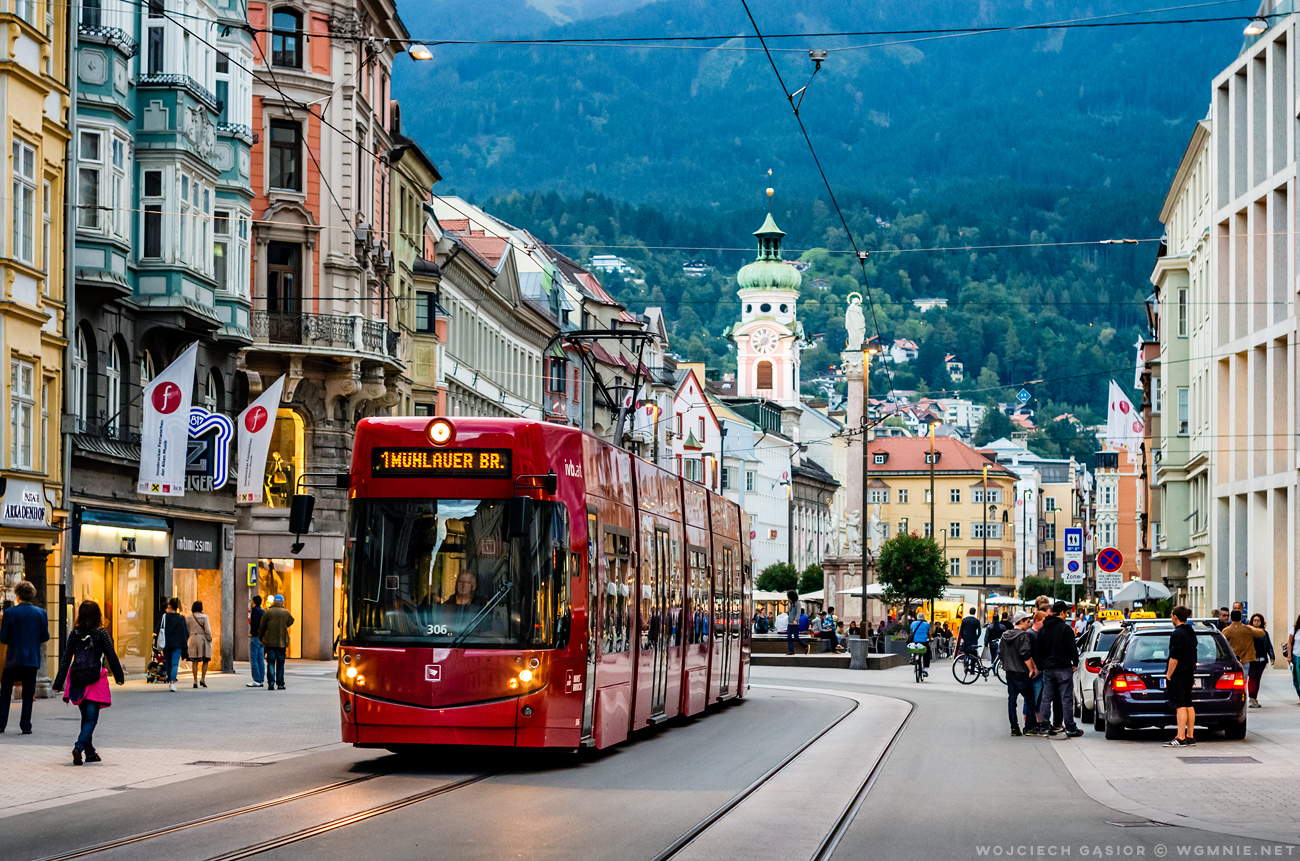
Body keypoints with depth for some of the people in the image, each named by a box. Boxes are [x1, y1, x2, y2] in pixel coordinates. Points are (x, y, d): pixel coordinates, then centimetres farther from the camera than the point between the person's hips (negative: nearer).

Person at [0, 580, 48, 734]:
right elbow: (45, 636, 3)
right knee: (28, 693, 7)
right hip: (32, 658, 2)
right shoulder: (41, 613, -1)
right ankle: (26, 726, 4)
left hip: (14, 658, -2)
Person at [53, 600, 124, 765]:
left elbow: (65, 659, 2)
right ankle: (79, 747, -23)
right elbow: (112, 657, -4)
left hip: (77, 681, 4)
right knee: (91, 718, -2)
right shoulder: (101, 634, -7)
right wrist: (119, 676, 9)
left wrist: (59, 683, 4)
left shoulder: (74, 634, 2)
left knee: (86, 717, 18)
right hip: (95, 681, -4)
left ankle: (90, 752, 22)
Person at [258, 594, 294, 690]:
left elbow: (262, 627, 4)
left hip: (270, 642, -1)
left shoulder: (267, 613, -1)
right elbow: (290, 622, 16)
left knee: (271, 662, 1)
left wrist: (260, 637, 18)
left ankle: (271, 682, -13)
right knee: (280, 663, 8)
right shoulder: (286, 613, 0)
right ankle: (280, 683, 10)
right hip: (282, 642, 1)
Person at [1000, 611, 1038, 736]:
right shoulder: (1023, 635, -14)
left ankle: (1014, 728, 7)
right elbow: (1026, 655, -20)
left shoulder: (1005, 635, 10)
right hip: (1021, 673, -7)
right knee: (1029, 699, 2)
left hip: (1009, 672, 7)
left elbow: (1000, 653, 15)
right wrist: (1032, 669, -13)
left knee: (1012, 699, 8)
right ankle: (1029, 727, 2)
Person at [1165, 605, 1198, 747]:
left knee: (1180, 705, -11)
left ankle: (1180, 738, -15)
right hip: (1189, 673, 9)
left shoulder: (1177, 634, -16)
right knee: (1188, 705, 12)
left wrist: (1168, 675, -15)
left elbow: (1174, 657, -20)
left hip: (1178, 675, -9)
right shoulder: (1191, 633, 14)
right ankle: (1190, 736, 14)